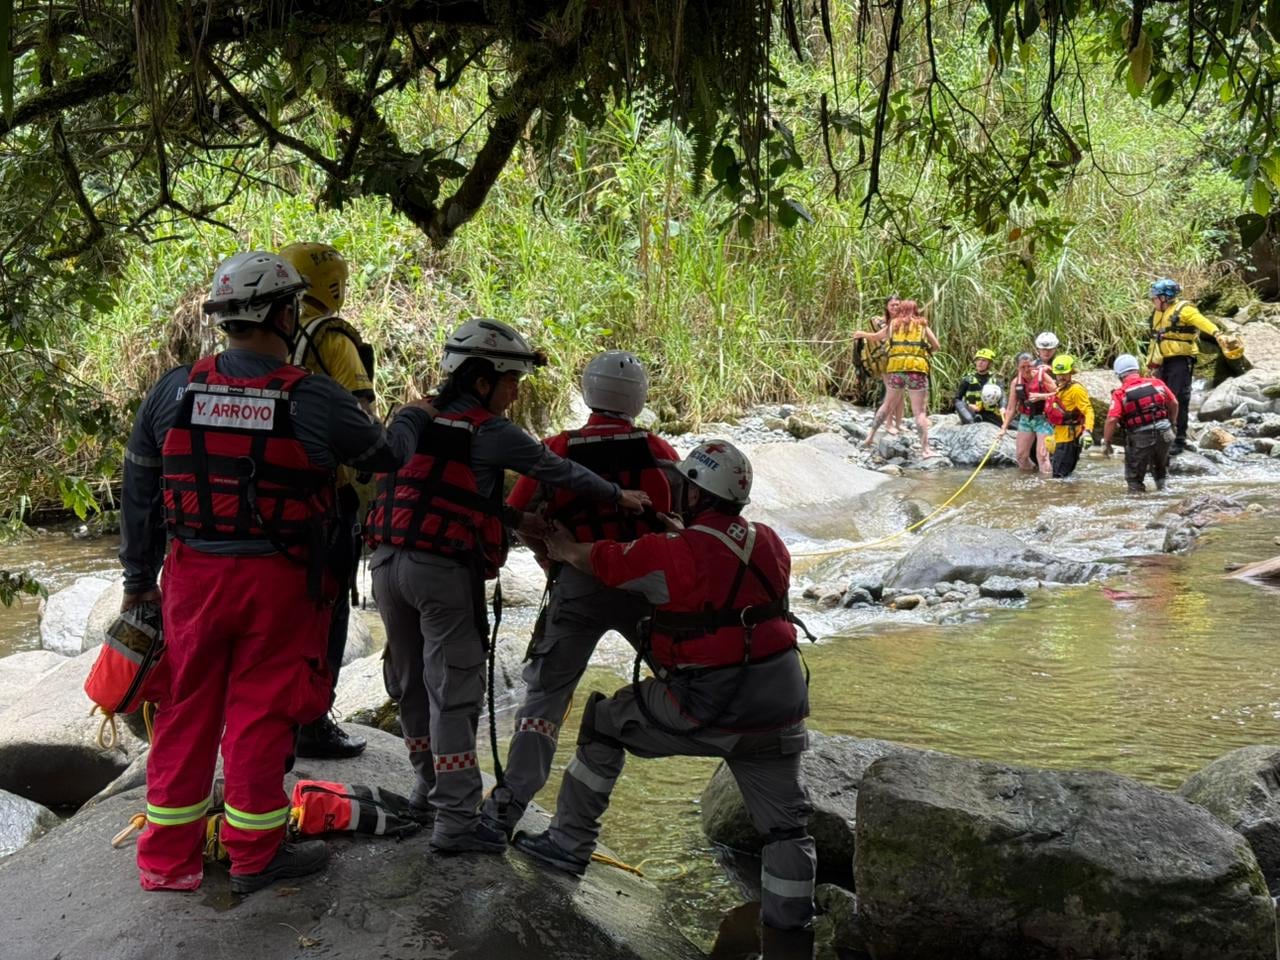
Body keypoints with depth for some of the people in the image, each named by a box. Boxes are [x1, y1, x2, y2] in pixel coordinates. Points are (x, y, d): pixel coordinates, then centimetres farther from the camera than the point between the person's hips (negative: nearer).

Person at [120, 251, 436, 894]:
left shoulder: (173, 390, -2)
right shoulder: (316, 401, -11)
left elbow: (138, 495, 5)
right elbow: (386, 455, 6)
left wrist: (138, 581, 15)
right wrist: (414, 417, 28)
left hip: (192, 575, 3)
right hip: (278, 582, -3)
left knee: (186, 710, 13)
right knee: (260, 712, 8)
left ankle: (167, 857, 22)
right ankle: (254, 855, 21)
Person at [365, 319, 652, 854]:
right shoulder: (488, 431, -7)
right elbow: (557, 470, -1)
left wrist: (514, 519, 17)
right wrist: (619, 496, 11)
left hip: (388, 562, 7)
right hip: (443, 569, -7)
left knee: (411, 683, 18)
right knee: (453, 692, -2)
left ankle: (430, 789, 34)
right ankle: (456, 820, 0)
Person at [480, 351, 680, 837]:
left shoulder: (557, 450, -4)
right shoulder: (660, 452, -1)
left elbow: (517, 516, -4)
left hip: (577, 586, -1)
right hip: (645, 584, 1)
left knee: (546, 692, 7)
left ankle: (509, 803, -2)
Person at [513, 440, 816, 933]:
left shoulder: (671, 554, -12)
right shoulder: (769, 544, 3)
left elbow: (586, 558, 2)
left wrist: (558, 542, 22)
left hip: (705, 710, -4)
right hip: (780, 708, 4)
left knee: (606, 720, 19)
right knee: (785, 824, 15)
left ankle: (570, 841, 25)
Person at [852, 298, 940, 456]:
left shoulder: (893, 325, 16)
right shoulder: (922, 325, 13)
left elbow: (875, 336, 31)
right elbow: (936, 346, 12)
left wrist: (861, 334, 50)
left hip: (895, 367, 2)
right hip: (917, 368, -2)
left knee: (887, 404, 21)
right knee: (920, 411, -3)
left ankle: (870, 437, 25)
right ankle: (925, 449, -10)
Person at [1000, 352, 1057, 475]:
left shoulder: (1042, 376, -11)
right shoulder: (1016, 381, -1)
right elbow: (1011, 408, 2)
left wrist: (1041, 396, -24)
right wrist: (1004, 427, -3)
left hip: (1042, 419, -4)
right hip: (1025, 419, 4)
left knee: (1041, 454, -11)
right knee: (1021, 455, 9)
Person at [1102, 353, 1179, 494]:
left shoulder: (1120, 394, -13)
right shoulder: (1157, 384, 0)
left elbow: (1111, 420, -20)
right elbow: (1174, 404, 11)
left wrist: (1106, 442, -9)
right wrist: (1171, 423, 28)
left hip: (1140, 440, -4)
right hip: (1163, 435, 4)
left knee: (1134, 478, 13)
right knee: (1160, 468, 32)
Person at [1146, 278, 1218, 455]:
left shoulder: (1183, 310, -11)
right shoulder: (1157, 314, 15)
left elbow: (1202, 322, -28)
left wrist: (1217, 334, -46)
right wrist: (1151, 364, 24)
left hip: (1181, 360, -8)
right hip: (1164, 361, 8)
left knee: (1178, 400, -7)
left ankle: (1180, 440, -2)